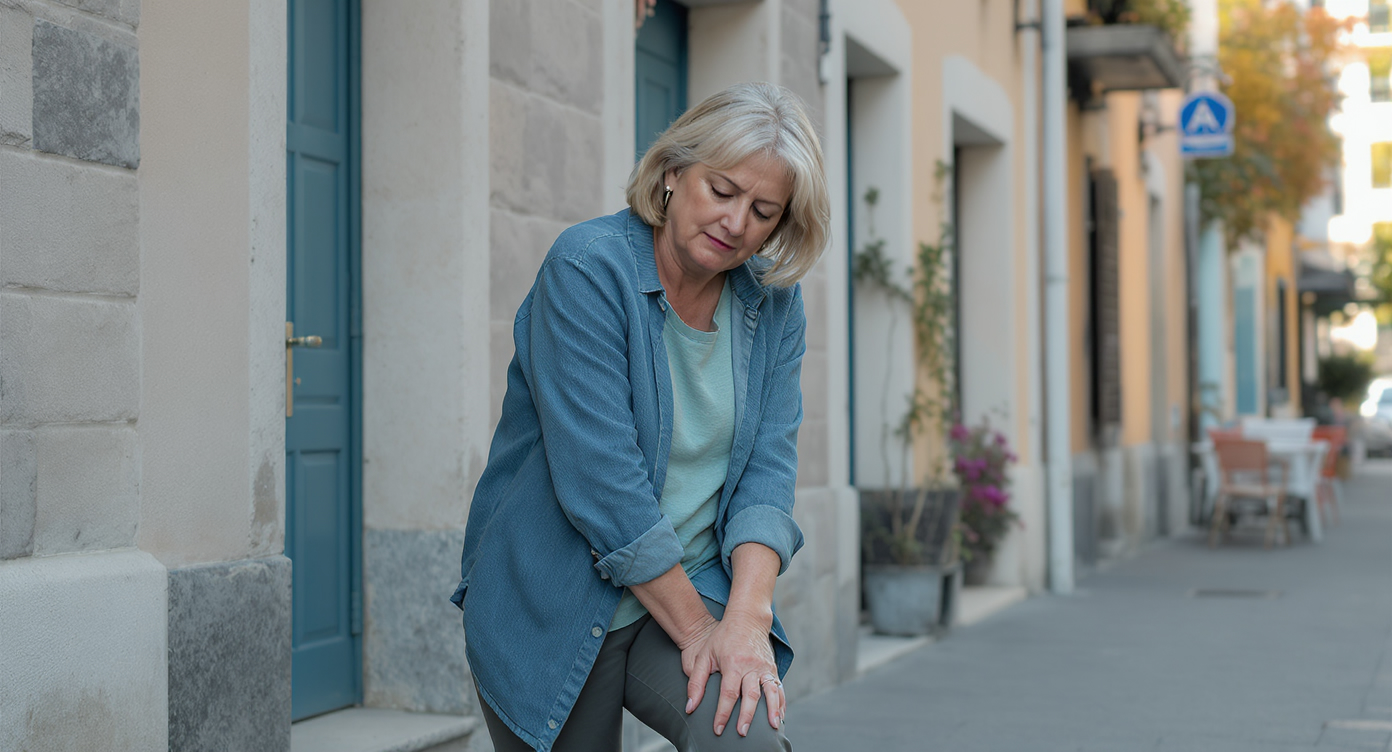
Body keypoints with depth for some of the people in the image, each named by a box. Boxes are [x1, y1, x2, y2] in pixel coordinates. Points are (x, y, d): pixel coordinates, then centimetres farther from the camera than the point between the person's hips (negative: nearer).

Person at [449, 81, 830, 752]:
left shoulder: (773, 302, 3)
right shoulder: (588, 268, -15)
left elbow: (767, 465, -3)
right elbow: (599, 478, -20)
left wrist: (746, 618, -18)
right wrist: (694, 628, -18)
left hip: (697, 590, 3)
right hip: (555, 613, -3)